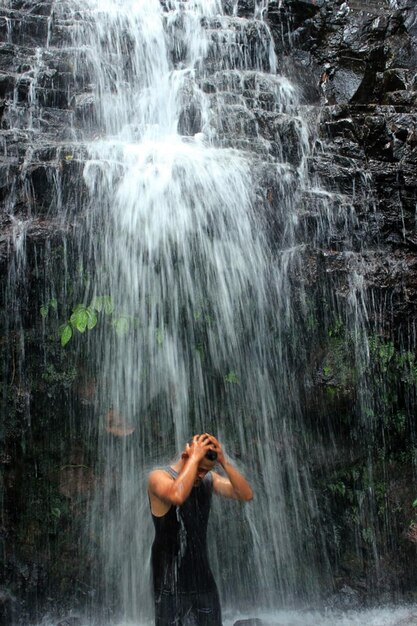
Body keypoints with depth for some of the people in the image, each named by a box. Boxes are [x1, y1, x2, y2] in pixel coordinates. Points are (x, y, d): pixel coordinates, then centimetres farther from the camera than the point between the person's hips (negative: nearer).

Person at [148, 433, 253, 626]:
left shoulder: (208, 479, 3)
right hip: (172, 579, -6)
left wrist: (223, 461, -16)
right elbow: (177, 496, -38)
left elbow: (246, 495, -8)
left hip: (201, 573, 6)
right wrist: (195, 458, -28)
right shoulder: (159, 476, -14)